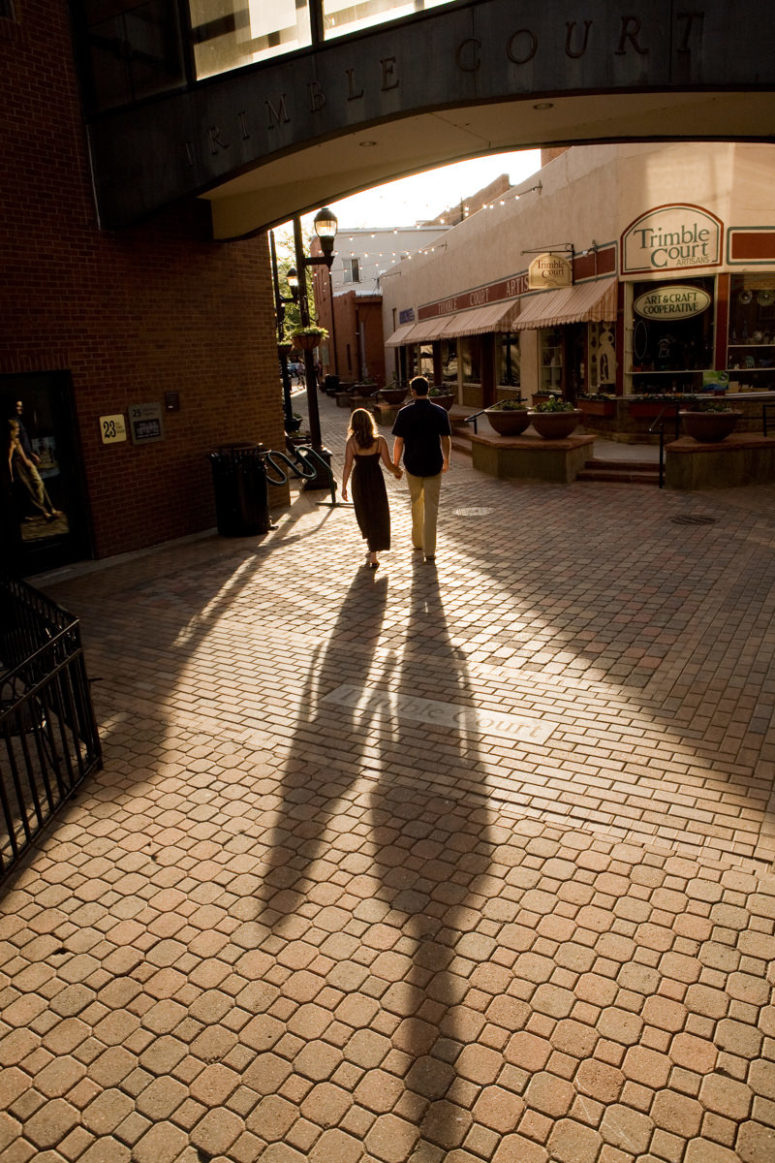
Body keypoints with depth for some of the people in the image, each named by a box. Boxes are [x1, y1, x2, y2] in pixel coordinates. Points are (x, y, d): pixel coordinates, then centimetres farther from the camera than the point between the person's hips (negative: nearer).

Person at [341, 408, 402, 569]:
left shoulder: (351, 442, -9)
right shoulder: (379, 440, -9)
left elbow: (348, 466, -11)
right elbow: (388, 464, -8)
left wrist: (344, 487, -3)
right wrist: (397, 471, 13)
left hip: (359, 481, 1)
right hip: (376, 479, -1)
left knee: (364, 513, 22)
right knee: (377, 515, 8)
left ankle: (371, 548, 36)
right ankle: (373, 557, 2)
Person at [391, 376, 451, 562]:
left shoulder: (405, 413, -8)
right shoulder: (440, 412, -4)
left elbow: (399, 442, -7)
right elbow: (446, 440, 1)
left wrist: (395, 464, 4)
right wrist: (446, 460, 17)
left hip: (412, 464, 0)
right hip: (433, 465, 0)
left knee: (416, 503, 20)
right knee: (431, 507, 2)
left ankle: (418, 542, 31)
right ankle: (429, 550, -2)